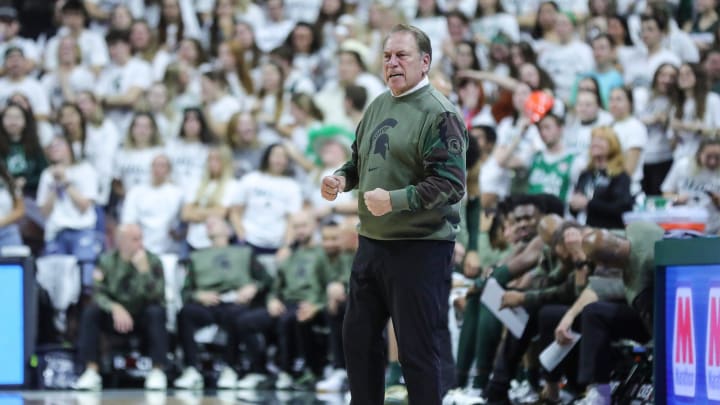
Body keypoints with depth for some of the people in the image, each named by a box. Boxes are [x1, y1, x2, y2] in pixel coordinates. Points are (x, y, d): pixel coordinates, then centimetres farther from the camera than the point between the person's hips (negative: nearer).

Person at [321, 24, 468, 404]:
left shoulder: (438, 113, -13)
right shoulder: (378, 106, 13)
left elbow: (451, 183, -21)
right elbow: (361, 158, 26)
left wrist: (395, 200, -27)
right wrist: (342, 178, 4)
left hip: (421, 248, -8)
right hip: (371, 243, 9)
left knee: (419, 349, -3)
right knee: (359, 337, 16)